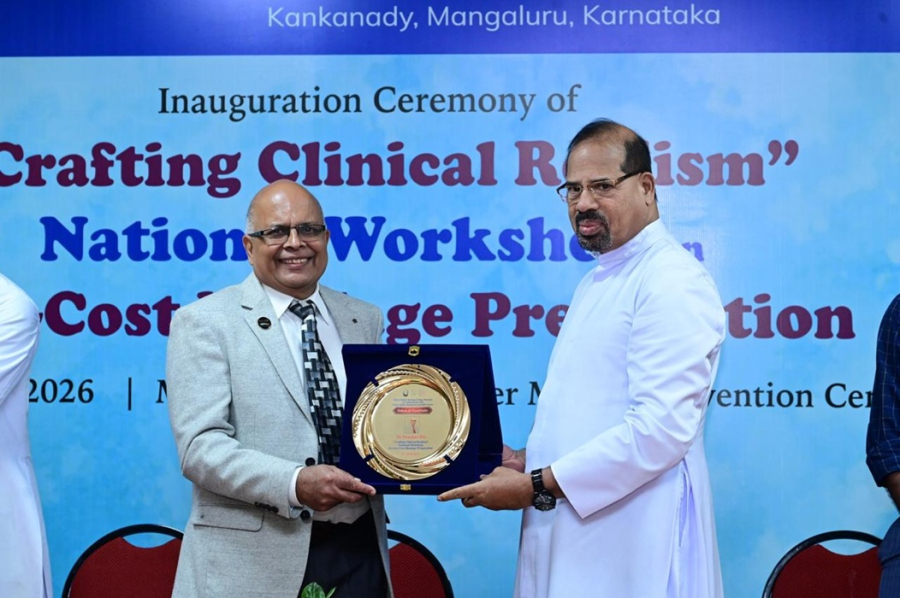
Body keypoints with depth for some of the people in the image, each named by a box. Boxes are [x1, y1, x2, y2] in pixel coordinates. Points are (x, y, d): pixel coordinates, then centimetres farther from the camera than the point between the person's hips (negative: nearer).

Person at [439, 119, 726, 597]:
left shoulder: (673, 282, -14)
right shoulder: (599, 281, 16)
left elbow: (661, 429, -23)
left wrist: (537, 486, -19)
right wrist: (528, 463, 5)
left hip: (630, 552, -8)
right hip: (574, 540, 8)